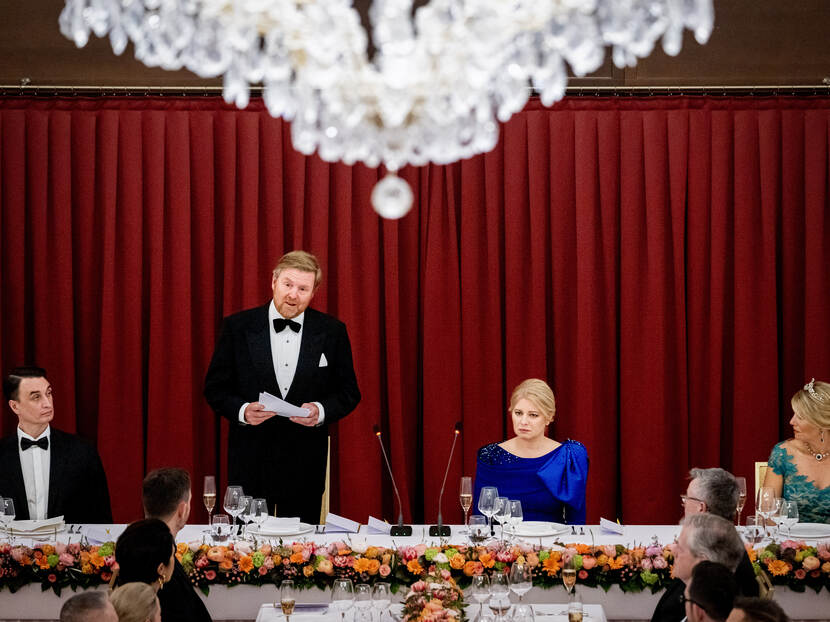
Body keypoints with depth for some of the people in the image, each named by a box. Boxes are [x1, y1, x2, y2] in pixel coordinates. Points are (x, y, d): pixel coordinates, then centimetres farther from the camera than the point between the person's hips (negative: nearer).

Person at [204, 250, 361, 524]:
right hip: (250, 464, -1)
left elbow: (349, 392, 7)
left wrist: (321, 411, -13)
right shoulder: (238, 327, 1)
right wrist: (242, 411, -15)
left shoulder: (332, 332, 3)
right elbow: (215, 388, 4)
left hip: (306, 465, 1)